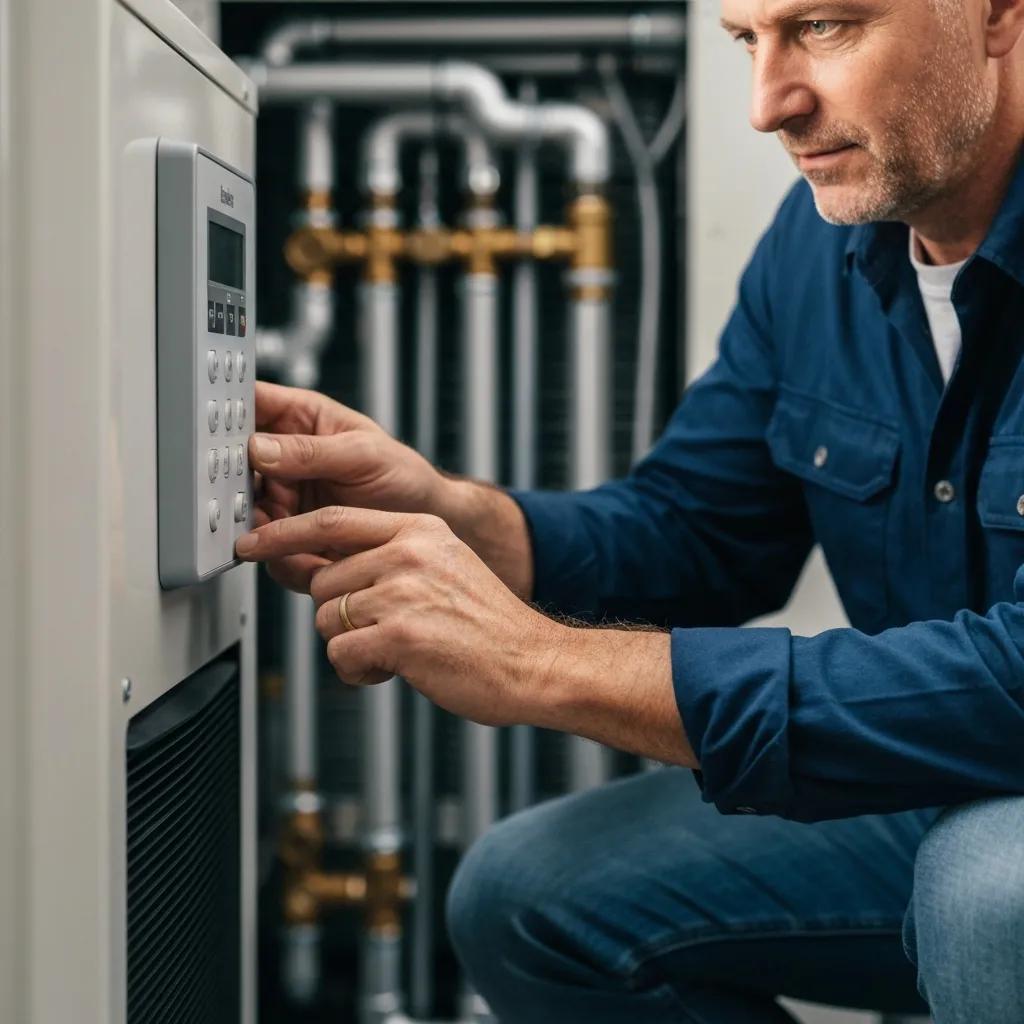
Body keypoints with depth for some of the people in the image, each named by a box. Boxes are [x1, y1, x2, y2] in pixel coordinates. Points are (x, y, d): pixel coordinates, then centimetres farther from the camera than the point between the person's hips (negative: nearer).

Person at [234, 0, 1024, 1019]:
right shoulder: (820, 238, 1)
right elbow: (692, 530, 7)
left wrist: (545, 664, -34)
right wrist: (445, 514, -14)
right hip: (928, 798, 7)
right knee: (522, 902, -1)